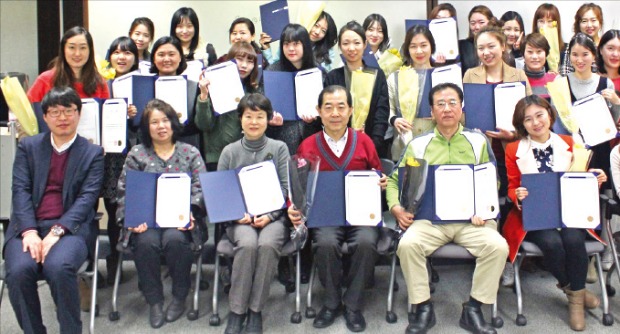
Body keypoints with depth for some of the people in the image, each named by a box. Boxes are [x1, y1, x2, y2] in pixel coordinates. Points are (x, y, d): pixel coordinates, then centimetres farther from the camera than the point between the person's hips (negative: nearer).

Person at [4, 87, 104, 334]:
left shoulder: (93, 153, 10)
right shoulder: (28, 146, 15)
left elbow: (87, 197, -2)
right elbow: (20, 190, 4)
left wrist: (57, 231, -17)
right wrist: (29, 231, -13)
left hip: (71, 227, -2)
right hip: (29, 226, 2)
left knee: (58, 267, -32)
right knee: (18, 271, -27)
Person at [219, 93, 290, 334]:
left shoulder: (279, 148, 7)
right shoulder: (230, 151, 9)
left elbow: (286, 189, 2)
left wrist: (269, 216, -13)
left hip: (273, 216, 0)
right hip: (240, 217, 1)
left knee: (267, 244, -32)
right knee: (247, 244, -32)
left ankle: (256, 311, -17)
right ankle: (236, 311, -17)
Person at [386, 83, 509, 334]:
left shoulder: (478, 142, 14)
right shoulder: (417, 145, 13)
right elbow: (395, 180, 14)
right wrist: (396, 208, -5)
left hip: (471, 219, 1)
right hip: (429, 217, 0)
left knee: (498, 246, -26)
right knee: (408, 244, -30)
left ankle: (473, 309, -7)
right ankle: (423, 308, -10)